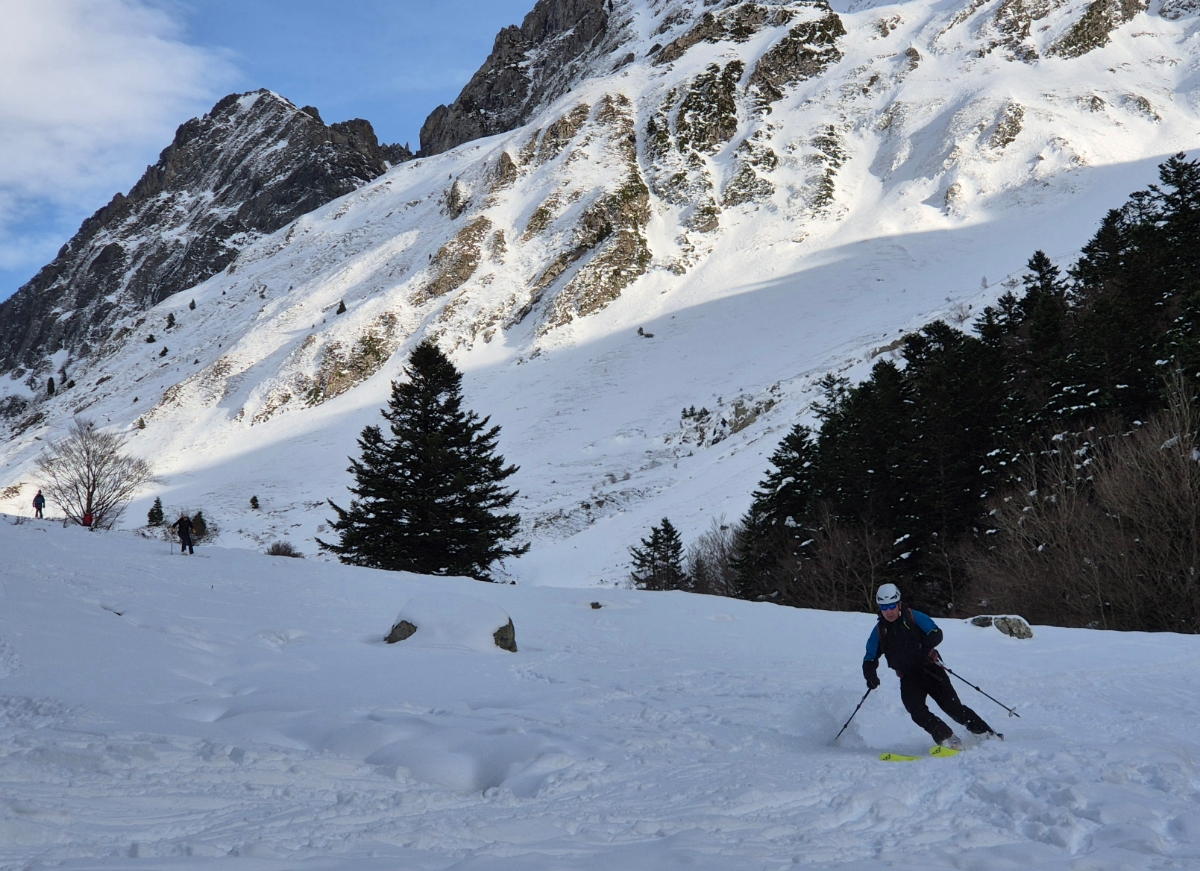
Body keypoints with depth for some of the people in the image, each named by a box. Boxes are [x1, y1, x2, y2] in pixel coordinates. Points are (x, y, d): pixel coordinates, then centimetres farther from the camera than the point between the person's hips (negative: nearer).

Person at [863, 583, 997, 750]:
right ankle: (948, 739, -13)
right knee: (917, 713, -20)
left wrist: (925, 646, -29)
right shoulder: (879, 631, 3)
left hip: (930, 670, -2)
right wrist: (870, 675, -13)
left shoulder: (913, 617, -4)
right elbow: (870, 658, 7)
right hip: (908, 679, 2)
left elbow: (936, 634, -8)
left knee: (953, 707, -6)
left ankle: (987, 733, 7)